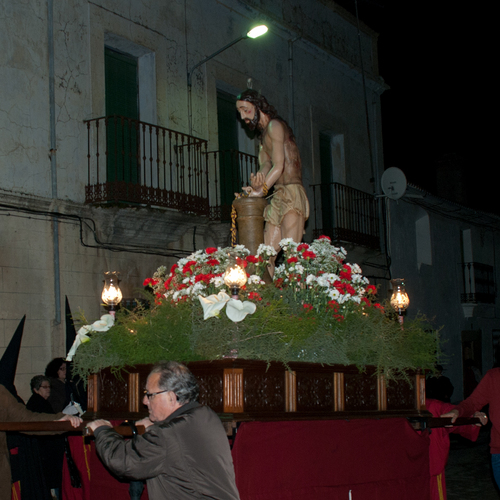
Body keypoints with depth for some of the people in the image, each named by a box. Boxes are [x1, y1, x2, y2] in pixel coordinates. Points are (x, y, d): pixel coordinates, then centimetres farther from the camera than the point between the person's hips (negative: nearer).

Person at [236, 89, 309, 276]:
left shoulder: (274, 125, -4)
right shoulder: (264, 135, 25)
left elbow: (279, 166, -13)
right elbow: (266, 165, 7)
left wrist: (260, 191, -12)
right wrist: (259, 178, -16)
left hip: (291, 194, -9)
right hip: (278, 198, 9)